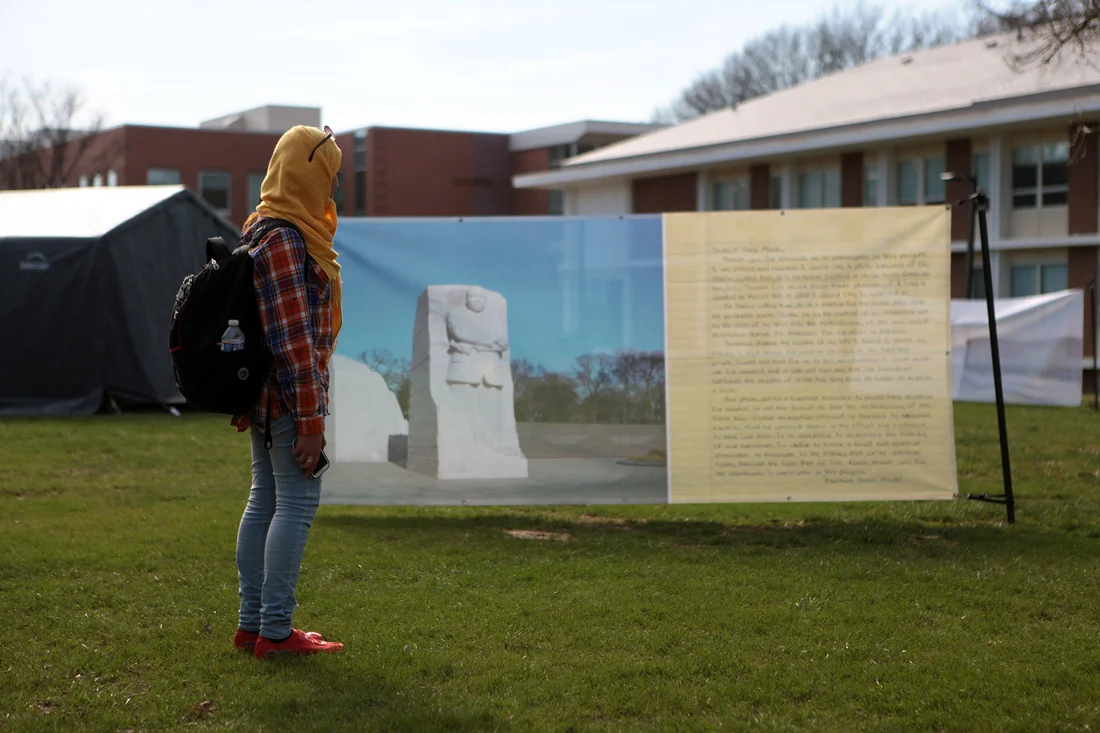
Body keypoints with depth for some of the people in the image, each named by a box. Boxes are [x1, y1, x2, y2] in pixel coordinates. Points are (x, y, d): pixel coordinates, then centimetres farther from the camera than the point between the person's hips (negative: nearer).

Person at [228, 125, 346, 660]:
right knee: (297, 503, -5)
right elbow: (294, 338, -20)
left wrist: (243, 401, 22)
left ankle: (251, 624, 20)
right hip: (289, 395, -10)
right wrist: (310, 419, -19)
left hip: (263, 394, 10)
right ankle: (276, 631, -1)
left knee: (265, 501, 13)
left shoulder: (261, 229, 15)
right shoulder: (286, 240, -17)